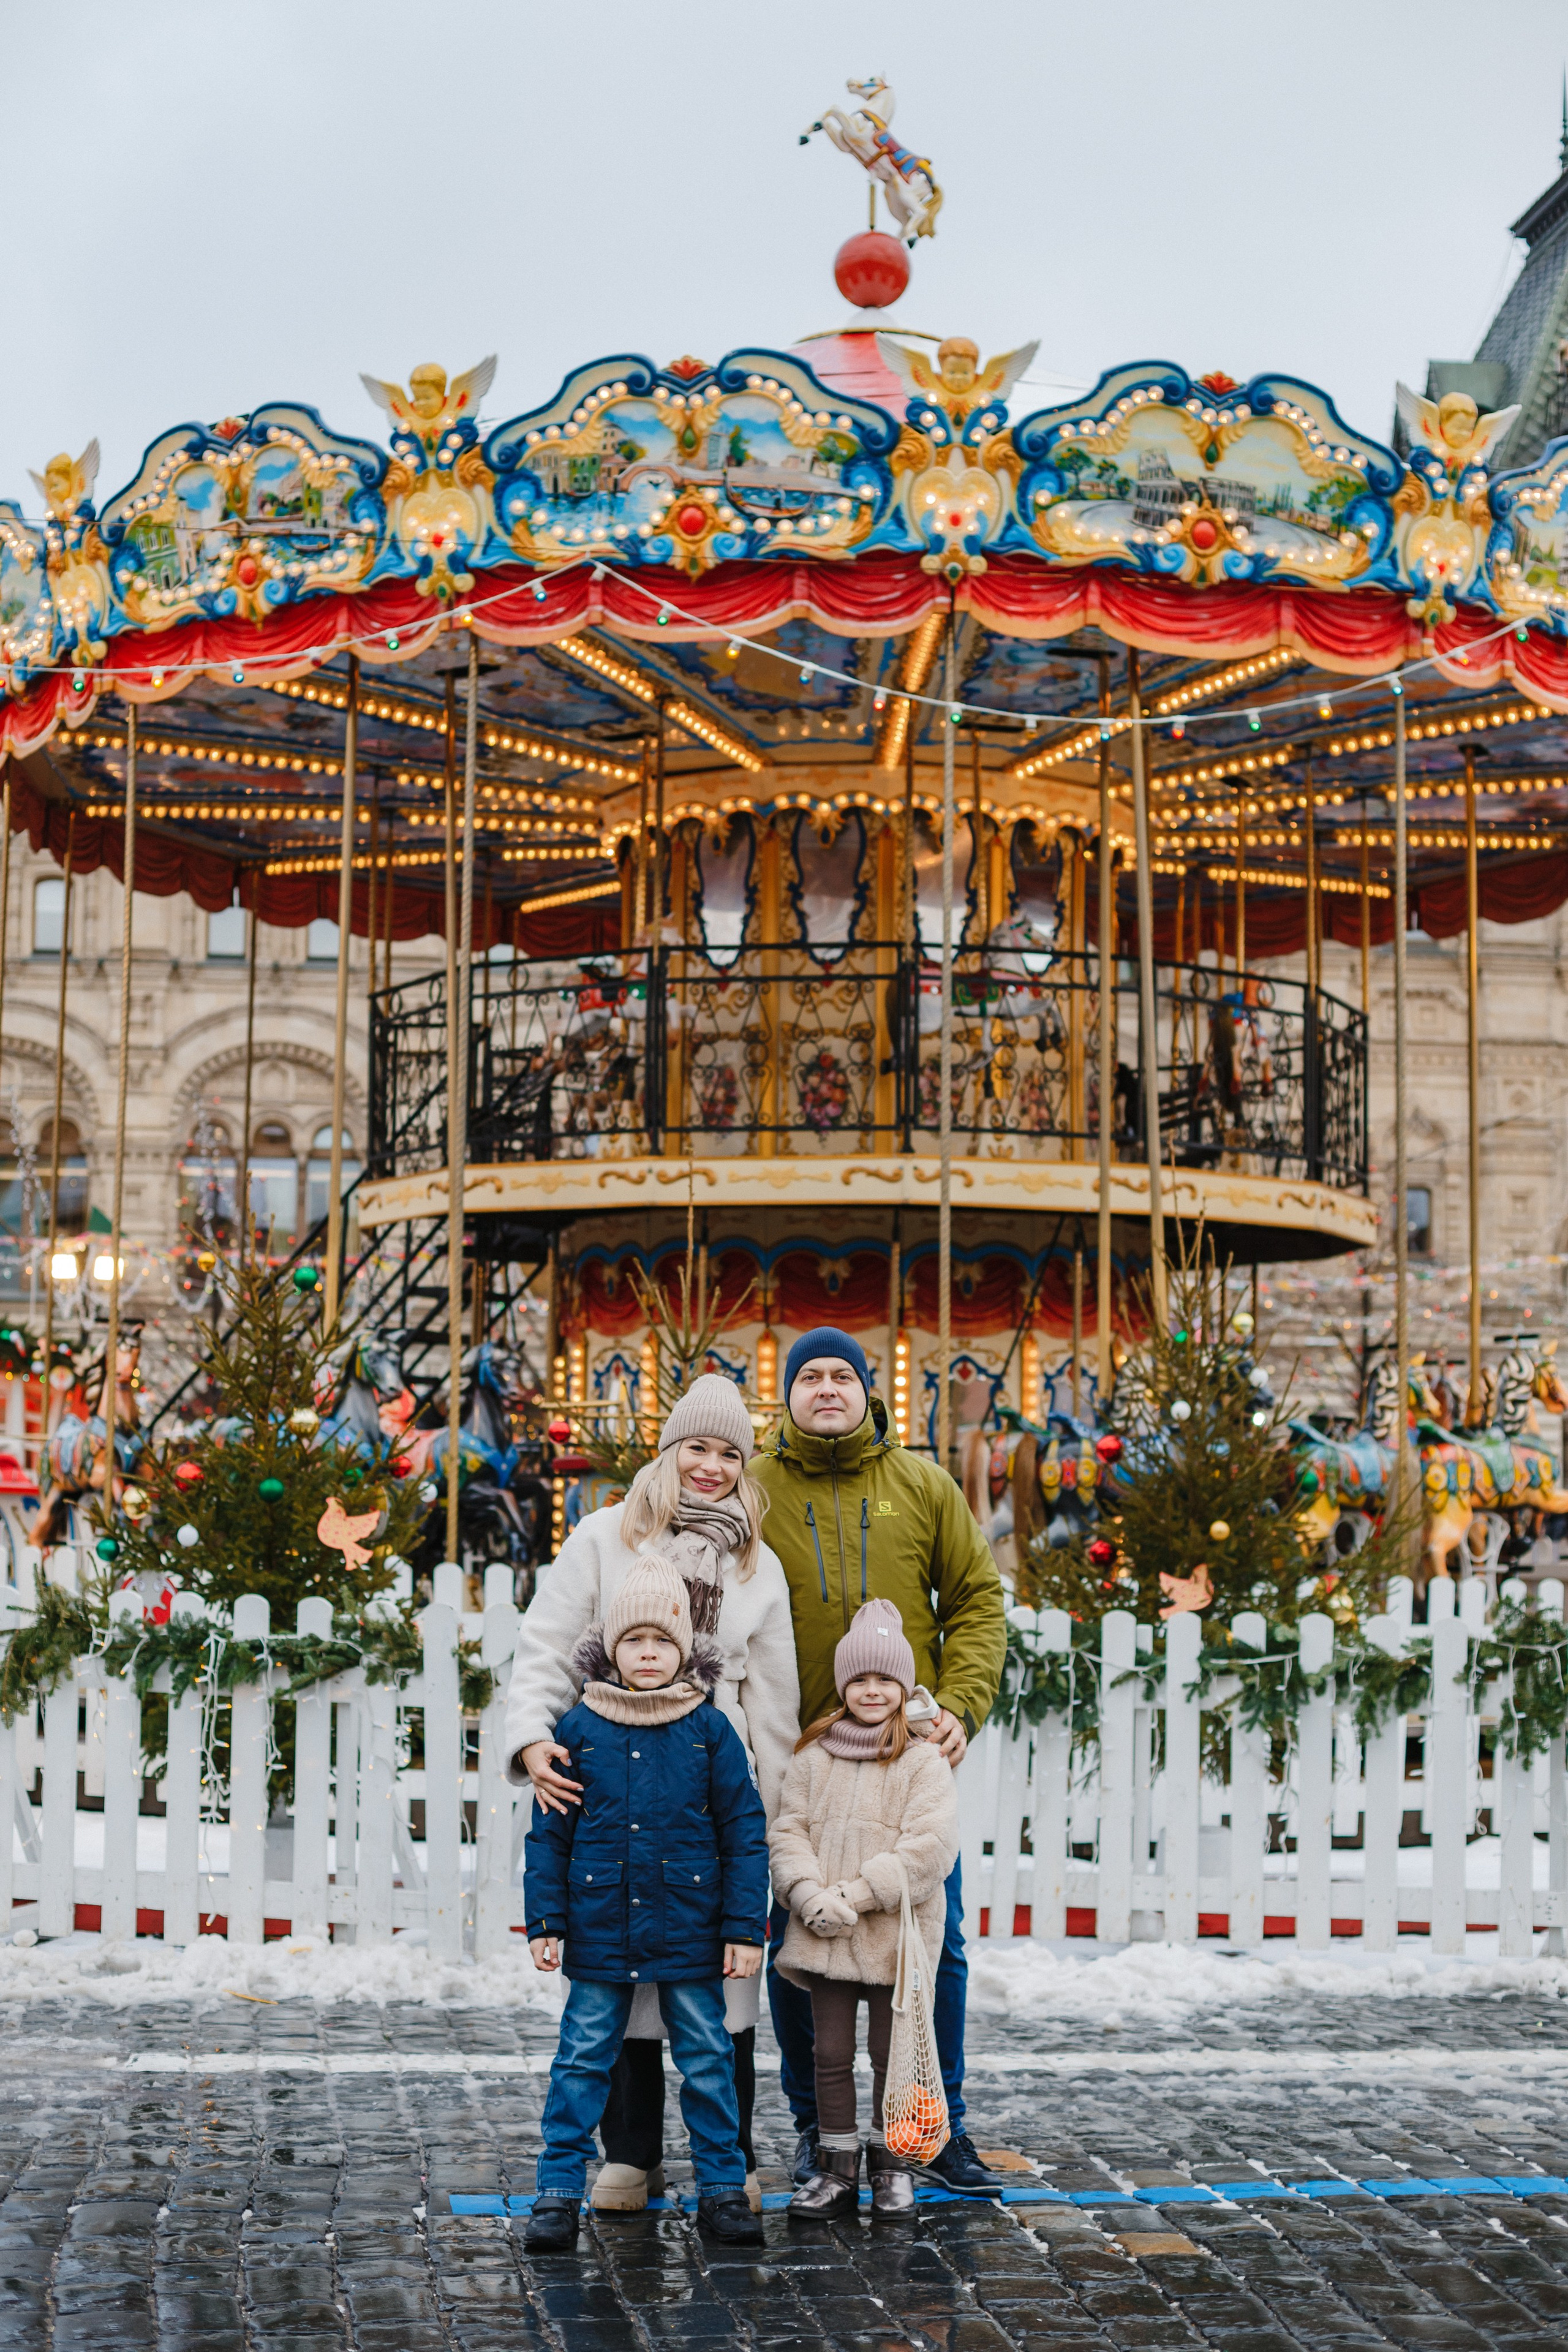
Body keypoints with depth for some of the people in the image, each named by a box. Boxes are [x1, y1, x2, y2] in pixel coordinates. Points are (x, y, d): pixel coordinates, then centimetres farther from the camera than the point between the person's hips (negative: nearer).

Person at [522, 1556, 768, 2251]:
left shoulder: (709, 1729, -1)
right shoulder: (579, 1729, 0)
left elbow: (744, 1830, 1)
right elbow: (550, 1833, 5)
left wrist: (745, 1927, -3)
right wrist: (544, 1921, 0)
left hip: (690, 1930, 0)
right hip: (599, 1928, 0)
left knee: (707, 2059, 7)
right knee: (582, 2059, 4)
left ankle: (721, 2189, 19)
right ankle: (558, 2194, 12)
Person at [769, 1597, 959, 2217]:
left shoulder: (923, 1760, -5)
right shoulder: (813, 1756, 6)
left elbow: (929, 1846, -14)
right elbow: (787, 1832, 3)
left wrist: (856, 1897, -17)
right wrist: (812, 1897, -14)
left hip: (897, 1935, -3)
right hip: (823, 1934, 3)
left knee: (892, 2054, 7)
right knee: (831, 2052, 8)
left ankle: (890, 2163, 23)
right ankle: (836, 2168, 18)